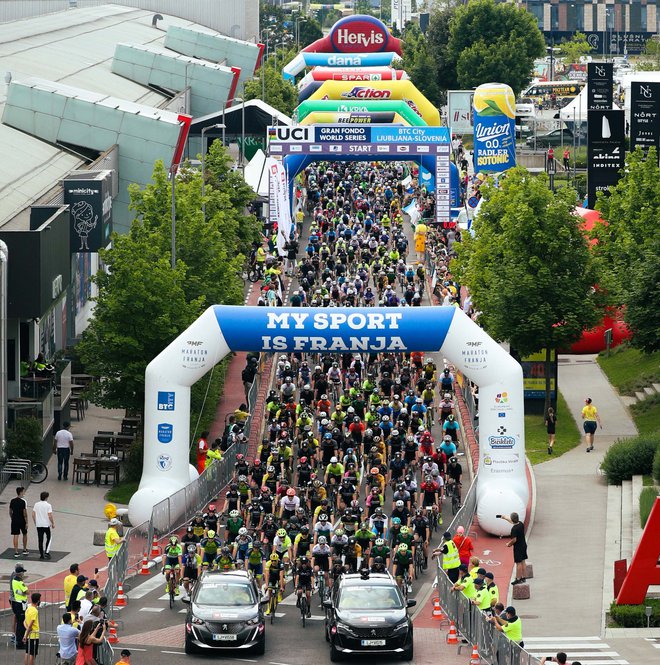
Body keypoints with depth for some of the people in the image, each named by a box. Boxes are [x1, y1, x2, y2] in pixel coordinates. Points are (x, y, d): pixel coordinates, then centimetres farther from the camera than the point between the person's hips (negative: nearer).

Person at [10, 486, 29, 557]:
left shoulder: (12, 501, 2)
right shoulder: (23, 501, -14)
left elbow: (10, 512, 8)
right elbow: (25, 513, -14)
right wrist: (26, 523, -9)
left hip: (14, 521, 3)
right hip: (22, 521, -3)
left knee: (15, 536, 3)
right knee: (25, 534, 17)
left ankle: (16, 552, 0)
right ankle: (25, 550, 26)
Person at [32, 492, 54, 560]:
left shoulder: (36, 505, 1)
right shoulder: (48, 505, -12)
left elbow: (33, 515, 3)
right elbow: (50, 516, -15)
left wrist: (35, 523, 16)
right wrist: (53, 523, -2)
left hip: (38, 525, 3)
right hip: (46, 525, -3)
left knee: (40, 540, 8)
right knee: (48, 538, 14)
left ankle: (41, 554, 9)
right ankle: (46, 552, 2)